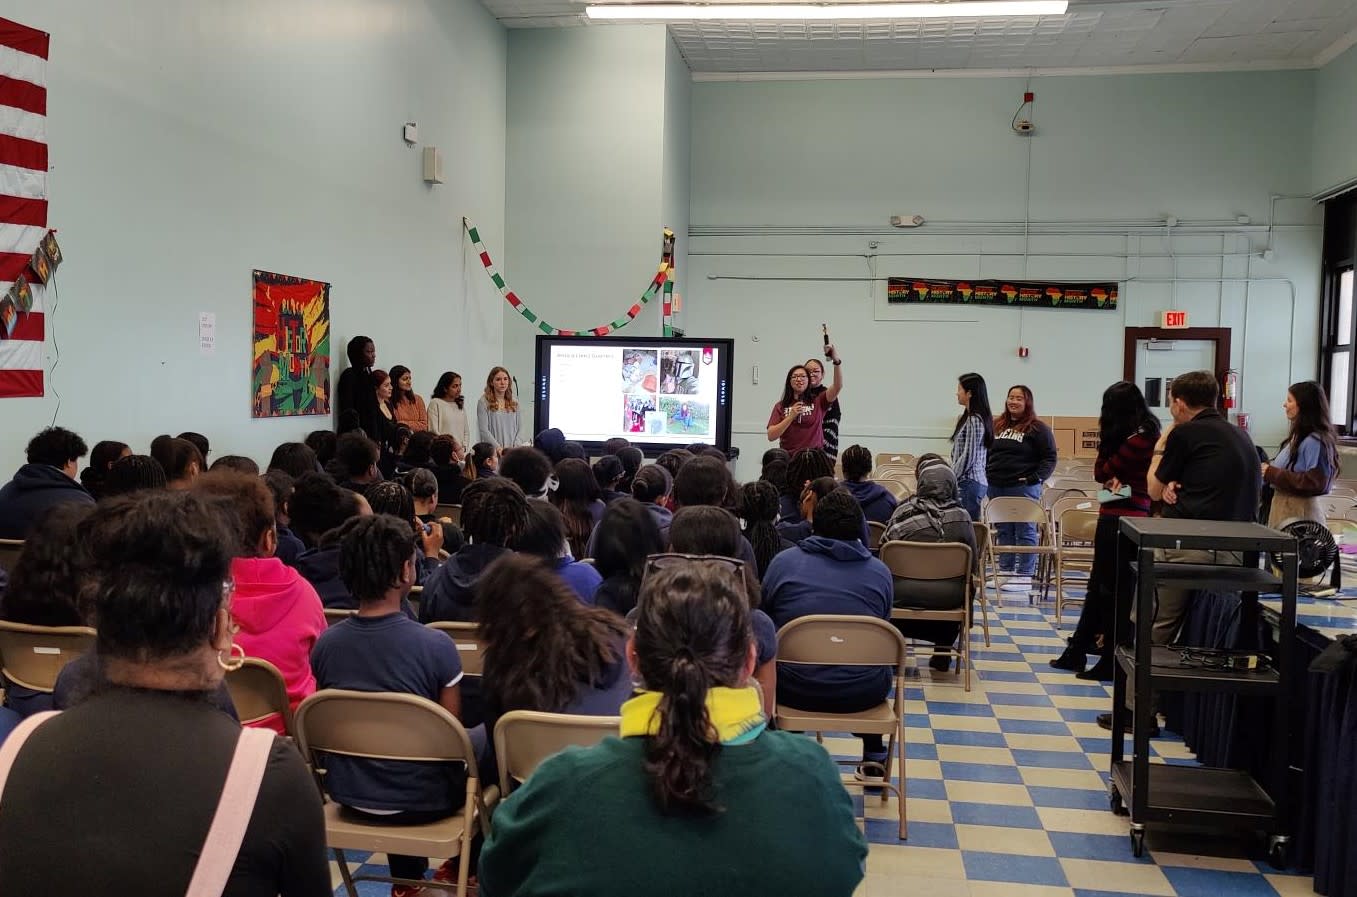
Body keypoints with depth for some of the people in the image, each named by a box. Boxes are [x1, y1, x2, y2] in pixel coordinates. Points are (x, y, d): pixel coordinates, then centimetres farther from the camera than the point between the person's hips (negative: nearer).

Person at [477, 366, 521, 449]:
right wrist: (499, 448, -15)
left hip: (512, 451, 3)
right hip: (493, 450, -3)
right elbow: (484, 431, -7)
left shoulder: (514, 403, 13)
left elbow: (518, 429, 14)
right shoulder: (483, 402, -1)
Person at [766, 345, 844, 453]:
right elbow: (771, 436, -2)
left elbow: (838, 386, -10)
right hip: (788, 456, 1)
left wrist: (837, 361, -24)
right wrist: (791, 417, -12)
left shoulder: (817, 401, 6)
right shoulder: (781, 406, 7)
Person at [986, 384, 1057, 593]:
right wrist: (988, 473, 9)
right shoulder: (997, 425, 14)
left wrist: (1035, 478, -15)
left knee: (1025, 532, -2)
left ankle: (1024, 577, 2)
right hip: (997, 487, 6)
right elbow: (986, 452, 22)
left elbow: (1049, 458, -5)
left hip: (1023, 488, -6)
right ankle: (1005, 571, 21)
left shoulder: (1038, 429, -4)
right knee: (1004, 531, 12)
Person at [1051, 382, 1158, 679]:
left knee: (1115, 592, 0)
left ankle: (1112, 663, 10)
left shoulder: (1139, 440, -16)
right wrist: (1114, 477, -13)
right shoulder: (1147, 434, 12)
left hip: (1121, 519, -9)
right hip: (1117, 518, 9)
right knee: (1099, 587, 15)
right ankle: (1077, 652, 24)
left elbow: (1102, 471, -9)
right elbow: (1102, 471, 7)